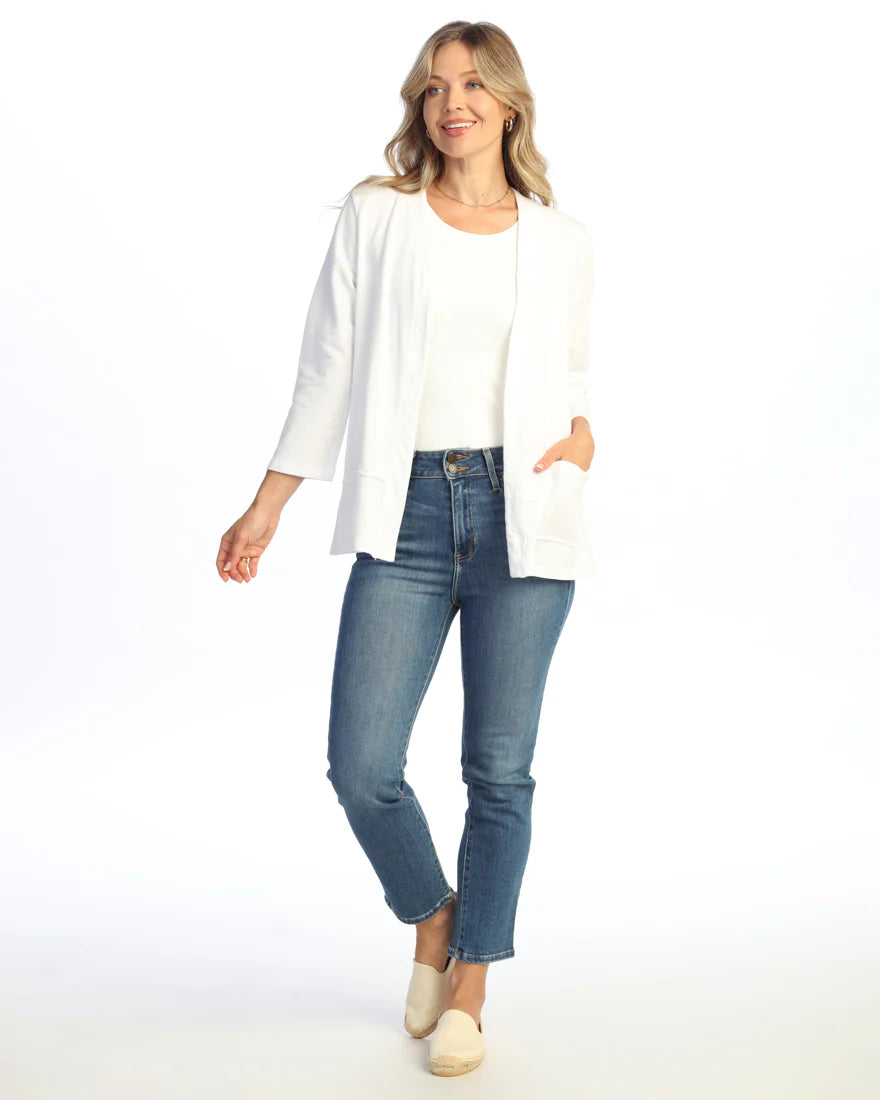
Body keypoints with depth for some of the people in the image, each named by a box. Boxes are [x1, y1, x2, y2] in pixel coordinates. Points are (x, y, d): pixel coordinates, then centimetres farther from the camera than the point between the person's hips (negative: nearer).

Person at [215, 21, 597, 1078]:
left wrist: (581, 434, -1)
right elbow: (327, 370, 7)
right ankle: (431, 915, 28)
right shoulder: (376, 217, 6)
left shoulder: (561, 240, 9)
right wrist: (266, 508, 6)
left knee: (499, 770, 5)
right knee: (361, 768, -4)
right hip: (407, 515, 0)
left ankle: (467, 989, 23)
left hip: (523, 515, 1)